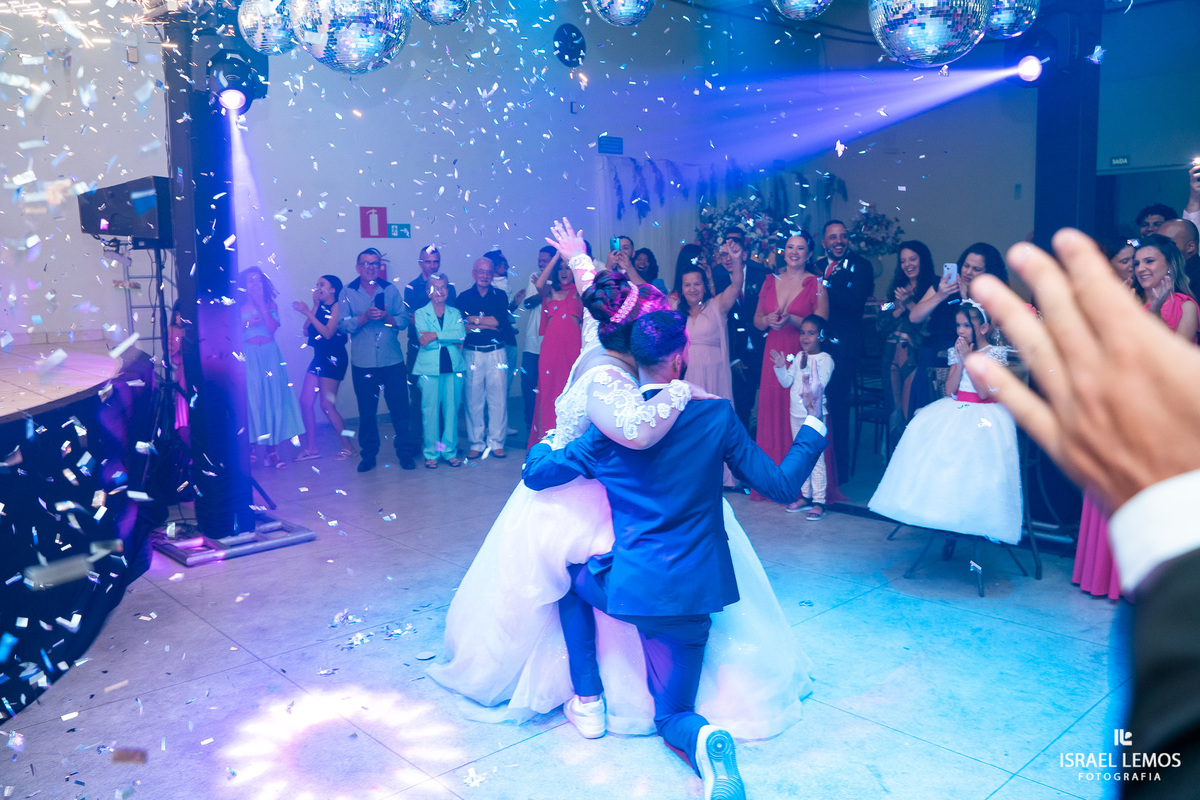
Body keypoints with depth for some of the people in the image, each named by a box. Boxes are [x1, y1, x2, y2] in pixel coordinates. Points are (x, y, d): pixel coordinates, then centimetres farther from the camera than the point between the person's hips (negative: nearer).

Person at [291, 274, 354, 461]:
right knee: (305, 401, 5)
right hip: (319, 357, 8)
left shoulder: (336, 306, -8)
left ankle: (348, 446, 3)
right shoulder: (319, 307, 14)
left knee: (327, 405, -8)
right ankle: (312, 448, 12)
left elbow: (328, 333, -19)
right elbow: (306, 331, 5)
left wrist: (308, 312, -19)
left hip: (333, 358, -8)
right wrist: (315, 305, 3)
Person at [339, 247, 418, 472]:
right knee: (366, 411, 6)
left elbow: (404, 319, 3)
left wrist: (386, 317, -16)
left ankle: (405, 453, 12)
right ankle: (368, 455, 18)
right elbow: (343, 325, -4)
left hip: (393, 360, 1)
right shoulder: (348, 293, 4)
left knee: (400, 407, 0)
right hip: (363, 363, -1)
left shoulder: (390, 289, 8)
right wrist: (365, 317, -18)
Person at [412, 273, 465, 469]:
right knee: (430, 410, -2)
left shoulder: (455, 313, 15)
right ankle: (431, 453, 7)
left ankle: (450, 451, 13)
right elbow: (424, 341, -8)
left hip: (453, 366, 2)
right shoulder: (420, 313, 7)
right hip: (429, 368, -2)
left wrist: (436, 335, -14)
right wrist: (450, 339, -8)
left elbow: (461, 334, -5)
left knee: (451, 409, 3)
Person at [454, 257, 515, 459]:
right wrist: (489, 324, -8)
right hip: (472, 353, 0)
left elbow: (501, 321, -8)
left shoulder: (500, 296, 9)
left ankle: (496, 443, 8)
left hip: (496, 353, 0)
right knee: (473, 399, 0)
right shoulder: (464, 297, 8)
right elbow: (463, 327, -5)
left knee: (498, 397, -1)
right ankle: (476, 443, 10)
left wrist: (475, 319, -6)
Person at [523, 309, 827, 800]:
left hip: (628, 589, -1)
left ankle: (588, 701, 27)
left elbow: (536, 474, 3)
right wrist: (812, 428, 15)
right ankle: (703, 740, -21)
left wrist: (545, 444, 27)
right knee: (672, 717, 18)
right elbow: (781, 485, 0)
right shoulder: (717, 415, -5)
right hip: (694, 594, 1)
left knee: (573, 575, 35)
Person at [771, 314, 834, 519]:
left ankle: (819, 502, -2)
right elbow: (787, 381, 7)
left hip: (814, 414, -7)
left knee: (815, 456, -7)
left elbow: (820, 385, -21)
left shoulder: (825, 359, -9)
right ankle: (805, 496, 25)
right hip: (796, 412, 7)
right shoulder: (798, 356, 10)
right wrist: (780, 367, -9)